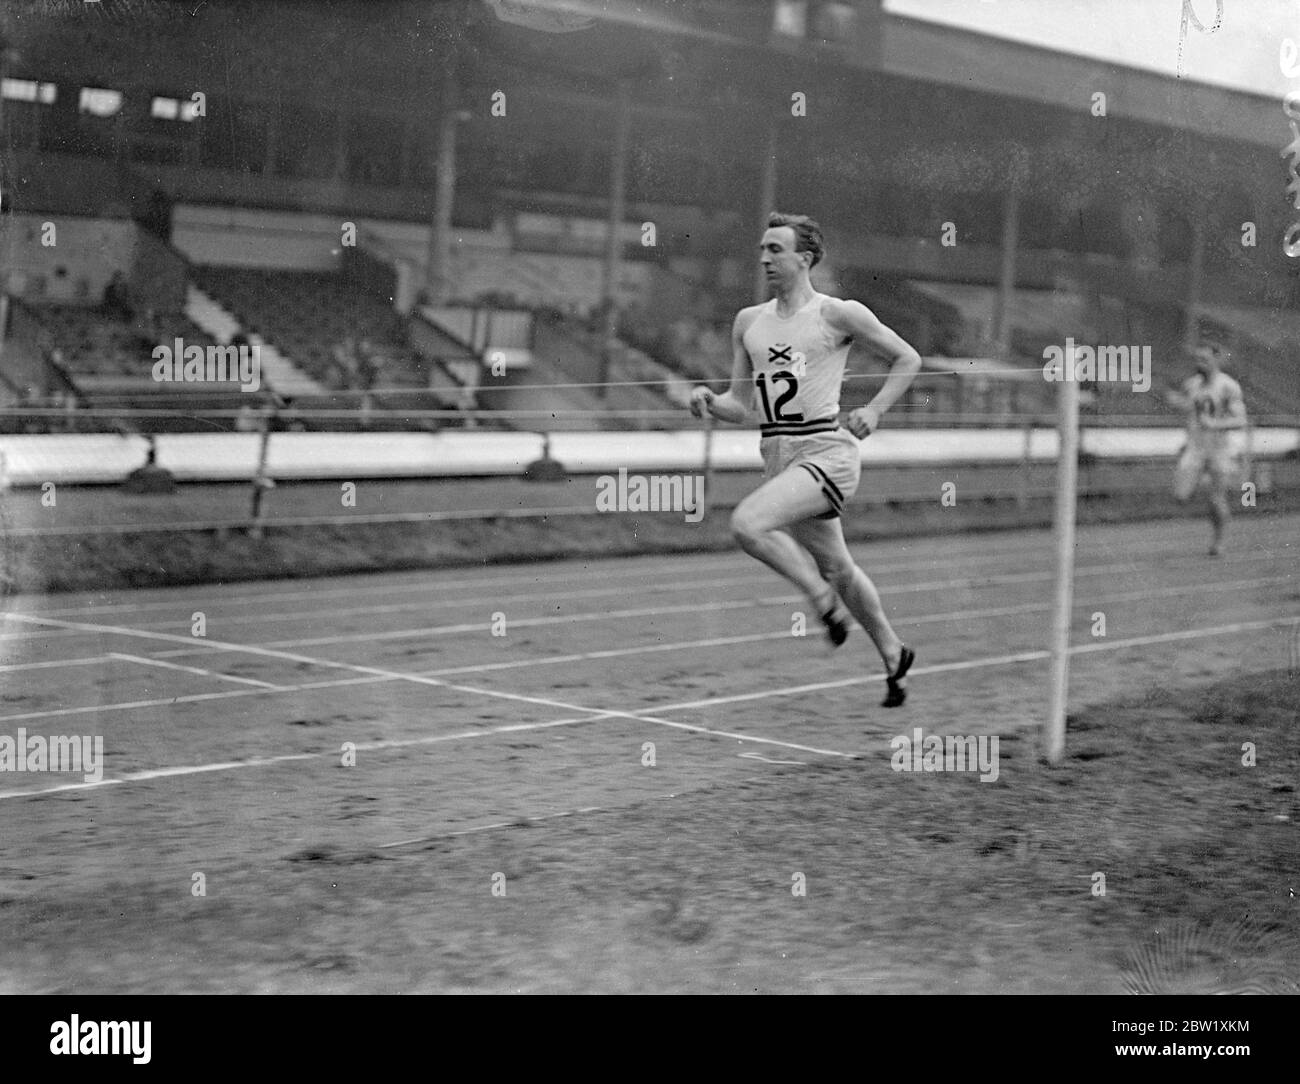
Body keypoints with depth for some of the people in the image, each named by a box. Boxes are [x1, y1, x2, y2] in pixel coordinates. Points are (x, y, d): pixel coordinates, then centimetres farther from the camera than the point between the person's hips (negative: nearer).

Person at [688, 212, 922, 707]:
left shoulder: (838, 314, -4)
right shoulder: (748, 321, 12)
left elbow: (908, 358, 5)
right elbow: (740, 406, 14)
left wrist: (874, 410, -7)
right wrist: (710, 401, -7)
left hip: (826, 451, -6)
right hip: (777, 456, 6)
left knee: (747, 523, -26)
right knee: (837, 567, 16)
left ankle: (822, 596, -4)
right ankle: (893, 654, 35)